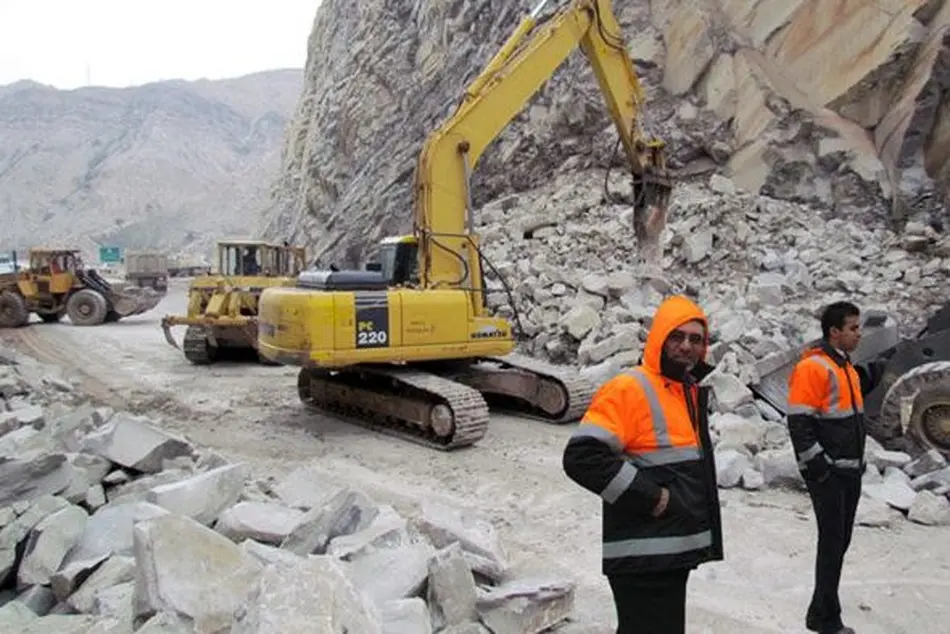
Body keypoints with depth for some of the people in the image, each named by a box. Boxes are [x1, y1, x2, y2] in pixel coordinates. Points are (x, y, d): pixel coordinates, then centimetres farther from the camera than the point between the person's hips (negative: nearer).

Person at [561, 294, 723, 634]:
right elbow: (581, 456, -25)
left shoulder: (690, 391, 14)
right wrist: (647, 495, -22)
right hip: (643, 556, -9)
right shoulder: (628, 389, -15)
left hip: (674, 552, 9)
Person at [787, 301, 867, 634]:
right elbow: (799, 423, -20)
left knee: (839, 542, 14)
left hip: (849, 471, 9)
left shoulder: (847, 368, 15)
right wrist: (818, 465, -18)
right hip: (827, 473, -9)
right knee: (832, 543, -3)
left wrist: (858, 461, 19)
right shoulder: (813, 368, -15)